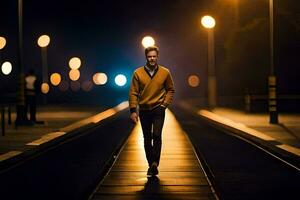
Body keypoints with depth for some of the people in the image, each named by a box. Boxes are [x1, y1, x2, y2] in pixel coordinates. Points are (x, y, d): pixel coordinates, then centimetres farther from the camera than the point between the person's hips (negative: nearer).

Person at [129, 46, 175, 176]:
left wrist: (165, 104, -2)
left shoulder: (165, 72, -2)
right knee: (147, 139, 8)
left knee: (156, 135, -19)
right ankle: (151, 165, 18)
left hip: (158, 109, -2)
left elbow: (170, 90, 9)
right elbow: (133, 93, -2)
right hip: (144, 110, 2)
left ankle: (155, 163, -22)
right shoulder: (138, 73, -4)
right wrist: (133, 110, -7)